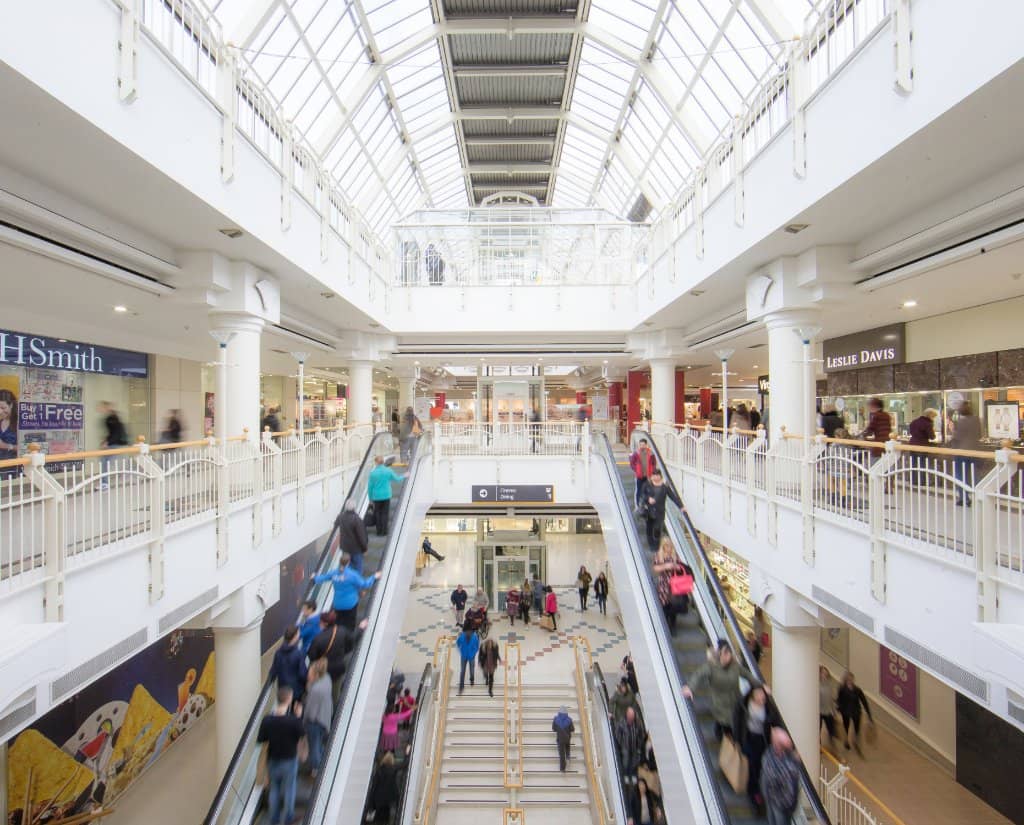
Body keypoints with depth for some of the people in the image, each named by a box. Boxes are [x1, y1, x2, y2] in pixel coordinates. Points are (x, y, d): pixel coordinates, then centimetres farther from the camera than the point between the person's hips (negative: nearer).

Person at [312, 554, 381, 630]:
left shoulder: (333, 573, -6)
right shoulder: (352, 574, -18)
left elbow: (321, 578, 11)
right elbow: (364, 584, -16)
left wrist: (314, 578, 33)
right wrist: (374, 577, -4)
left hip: (338, 604, 4)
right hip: (350, 603, -4)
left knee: (339, 624, 19)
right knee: (350, 624, 12)